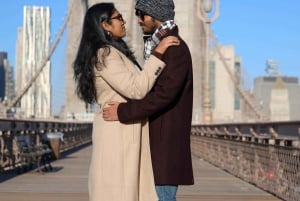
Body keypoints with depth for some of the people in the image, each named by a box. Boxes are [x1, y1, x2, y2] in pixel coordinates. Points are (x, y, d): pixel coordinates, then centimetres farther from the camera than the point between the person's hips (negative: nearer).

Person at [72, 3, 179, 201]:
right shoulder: (104, 55, -15)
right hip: (117, 133, -10)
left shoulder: (115, 52, 18)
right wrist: (158, 54, -21)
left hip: (124, 133, 10)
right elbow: (136, 89, -23)